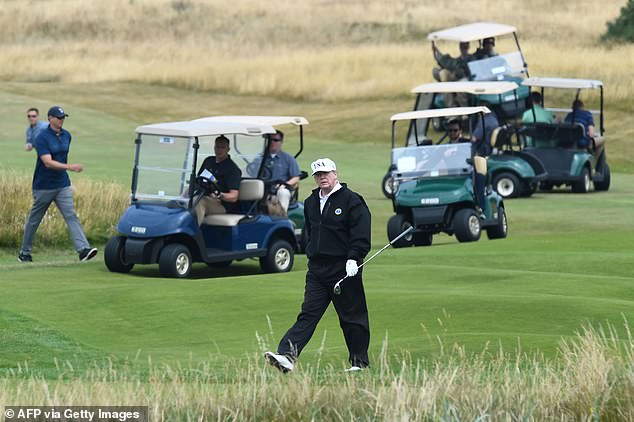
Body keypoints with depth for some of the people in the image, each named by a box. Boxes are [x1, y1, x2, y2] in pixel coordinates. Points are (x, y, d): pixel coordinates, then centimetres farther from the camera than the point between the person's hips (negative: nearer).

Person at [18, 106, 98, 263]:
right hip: (43, 186, -5)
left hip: (62, 185, 5)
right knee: (34, 220, 8)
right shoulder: (42, 138, -15)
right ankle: (24, 252, 22)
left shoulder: (66, 136, 6)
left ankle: (83, 249, -22)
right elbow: (48, 162, -26)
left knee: (71, 216, -10)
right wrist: (70, 167, -35)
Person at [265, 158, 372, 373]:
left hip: (344, 269, -5)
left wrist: (353, 259, -21)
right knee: (308, 314, -4)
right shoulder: (311, 203, 15)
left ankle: (360, 362, 14)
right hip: (317, 270, 5)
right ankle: (287, 356, -18)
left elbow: (361, 236, -12)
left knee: (352, 317, 3)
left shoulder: (352, 200, -5)